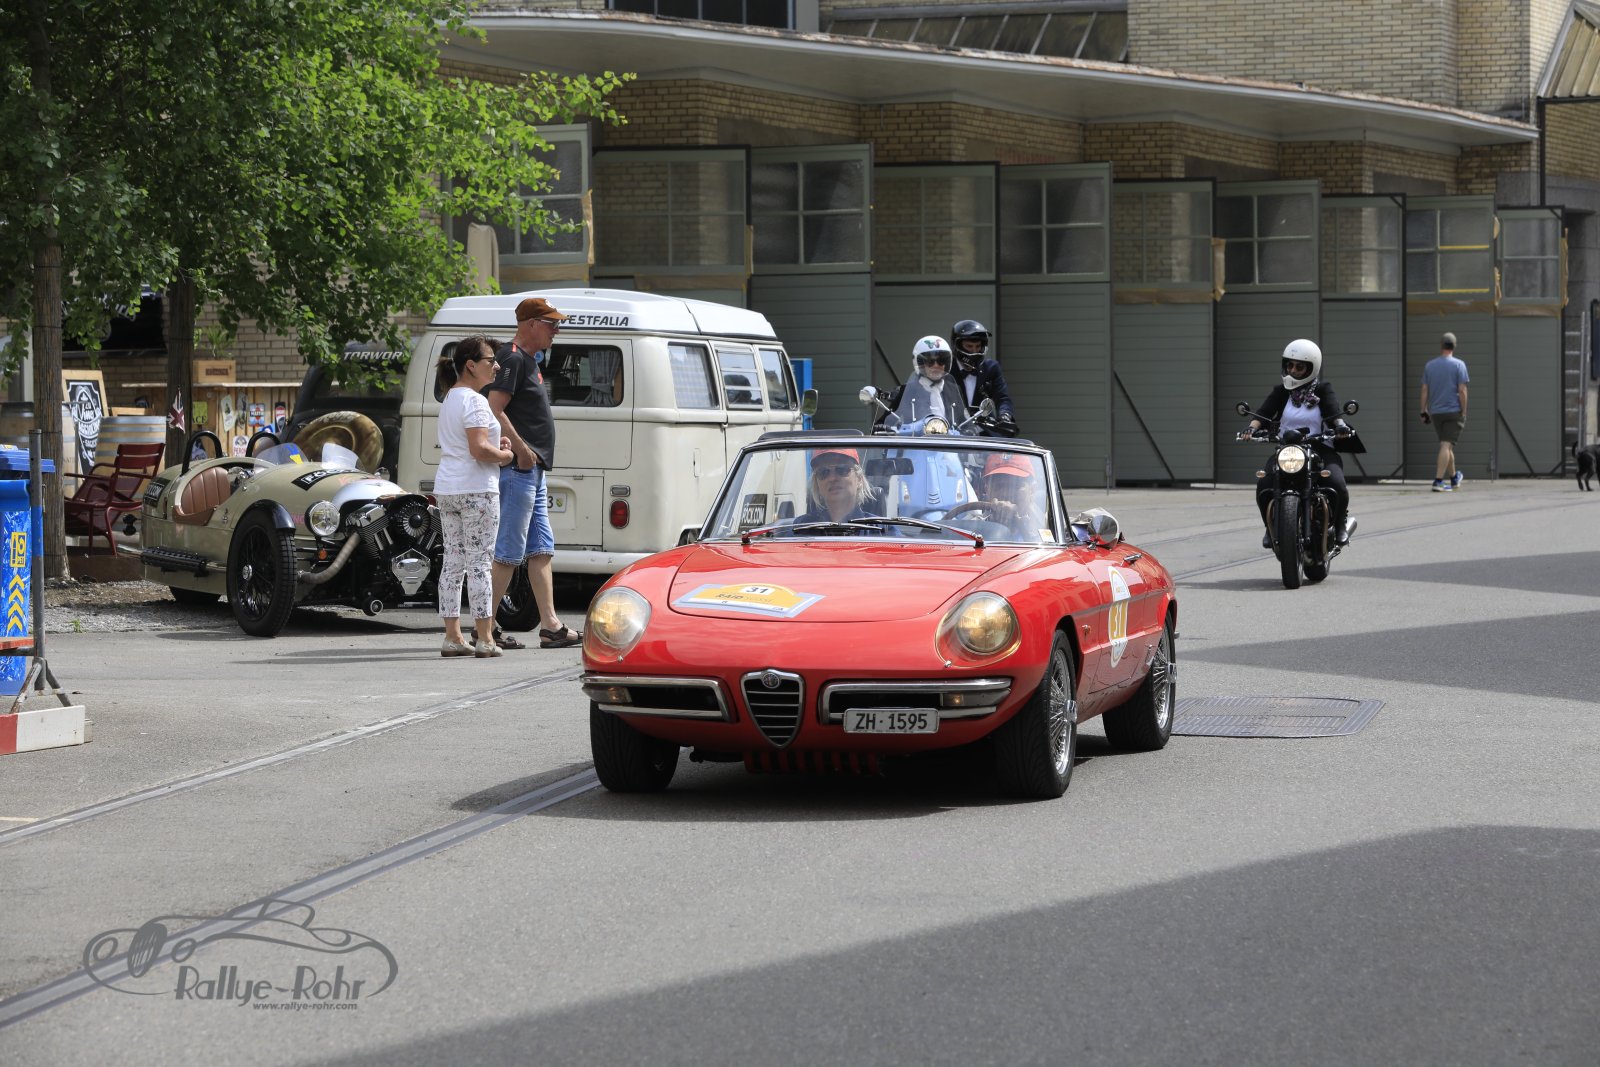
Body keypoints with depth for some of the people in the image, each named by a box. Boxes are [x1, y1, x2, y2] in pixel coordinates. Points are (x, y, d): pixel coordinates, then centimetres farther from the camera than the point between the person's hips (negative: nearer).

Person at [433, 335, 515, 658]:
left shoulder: (450, 399, 16)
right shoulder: (474, 401, -15)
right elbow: (478, 449, -24)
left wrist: (493, 444, 11)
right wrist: (504, 455, -6)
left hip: (447, 490, 9)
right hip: (475, 489, -9)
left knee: (452, 561, 8)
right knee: (478, 562, -6)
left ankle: (452, 636, 9)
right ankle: (484, 638, -5)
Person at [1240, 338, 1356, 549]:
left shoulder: (1322, 390, 9)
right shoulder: (1281, 392, 13)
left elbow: (1333, 411, -9)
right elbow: (1264, 412, -1)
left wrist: (1340, 425, -31)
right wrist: (1252, 427, -22)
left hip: (1320, 449, -1)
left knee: (1337, 484, -28)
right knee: (1264, 486, -25)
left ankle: (1340, 523, 3)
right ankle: (1271, 527, 3)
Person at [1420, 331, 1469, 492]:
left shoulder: (1429, 365, 6)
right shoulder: (1458, 365, -6)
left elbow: (1424, 391, 5)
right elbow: (1462, 391, -11)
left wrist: (1424, 411, 10)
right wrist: (1464, 412, -5)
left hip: (1435, 412, 4)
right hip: (1453, 411, -4)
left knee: (1446, 445, 18)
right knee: (1446, 446, -8)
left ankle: (1454, 478, 32)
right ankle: (1438, 481, -17)